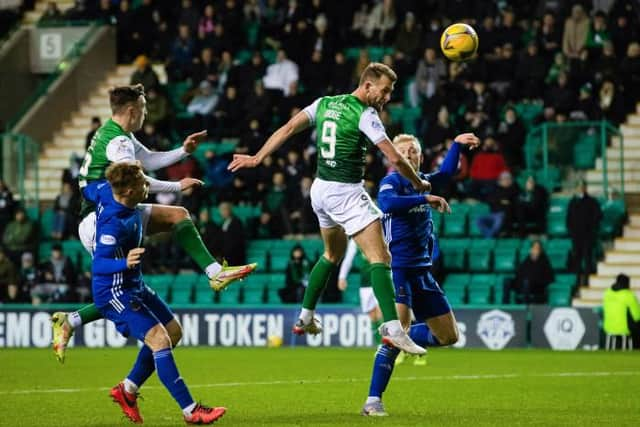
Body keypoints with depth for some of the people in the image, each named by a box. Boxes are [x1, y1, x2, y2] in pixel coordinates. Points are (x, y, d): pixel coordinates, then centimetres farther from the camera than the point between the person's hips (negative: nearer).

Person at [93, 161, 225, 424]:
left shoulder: (106, 193, -6)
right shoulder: (114, 224, -31)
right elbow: (98, 265, -36)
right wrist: (124, 263, -54)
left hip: (134, 285, 11)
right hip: (115, 293, -11)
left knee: (173, 332, 16)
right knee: (159, 340, -21)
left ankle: (127, 390, 25)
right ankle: (190, 411, -20)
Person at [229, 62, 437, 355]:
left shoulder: (324, 104, 8)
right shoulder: (365, 115, -12)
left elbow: (288, 129, 5)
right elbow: (394, 158, -14)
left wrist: (257, 158, 8)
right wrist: (418, 184, 1)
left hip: (320, 189, 8)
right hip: (347, 192, -8)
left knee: (332, 254, 28)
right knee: (380, 258, -12)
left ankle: (305, 318, 33)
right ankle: (393, 328, -25)